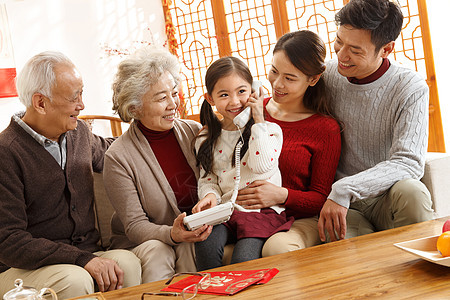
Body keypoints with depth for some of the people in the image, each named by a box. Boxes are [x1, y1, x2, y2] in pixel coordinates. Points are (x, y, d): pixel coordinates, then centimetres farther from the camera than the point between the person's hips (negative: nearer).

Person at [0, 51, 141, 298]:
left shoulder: (79, 132, 8)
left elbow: (105, 151, 35)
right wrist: (82, 259, -27)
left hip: (86, 253, 6)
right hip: (22, 269, -5)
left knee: (127, 262, -26)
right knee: (75, 280, -36)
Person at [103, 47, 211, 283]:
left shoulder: (194, 133, 0)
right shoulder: (118, 157, -12)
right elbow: (134, 225, -12)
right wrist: (173, 234, -32)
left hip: (193, 240, 3)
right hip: (139, 244, -2)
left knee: (188, 247, -31)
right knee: (155, 251, -34)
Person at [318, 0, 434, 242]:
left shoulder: (411, 89, -10)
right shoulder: (329, 75, 1)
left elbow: (409, 162, -19)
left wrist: (345, 189, -30)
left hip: (389, 199, 0)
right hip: (342, 205, 1)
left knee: (411, 191, -35)